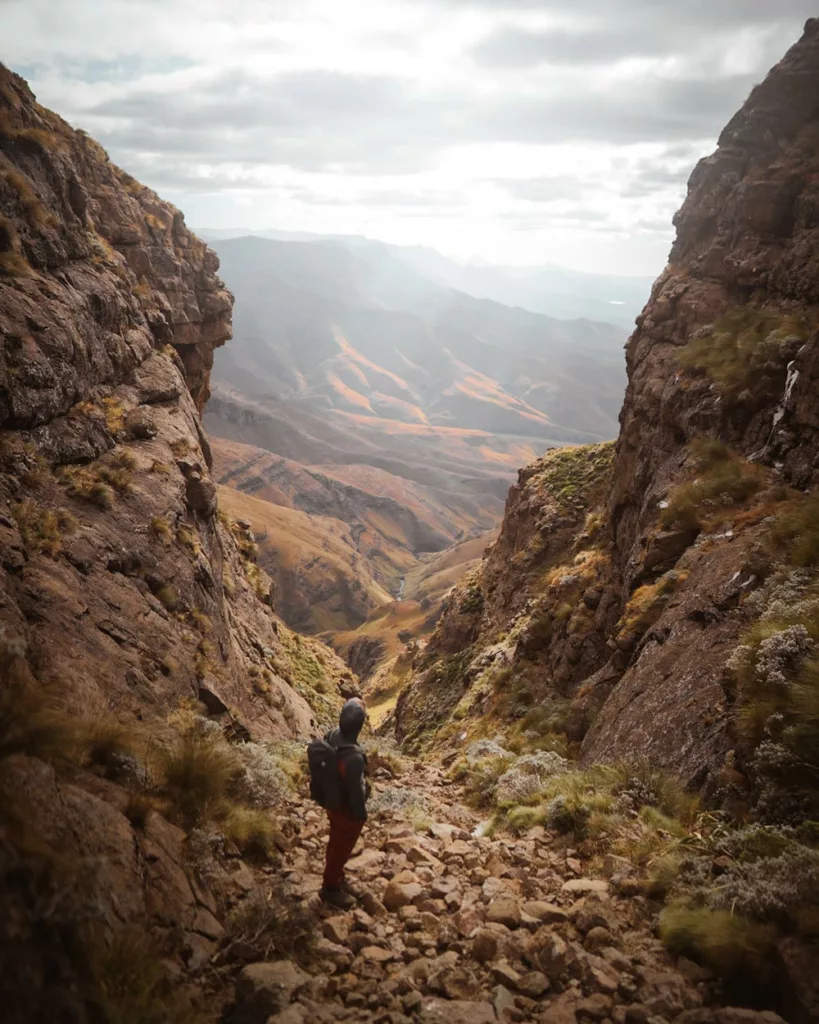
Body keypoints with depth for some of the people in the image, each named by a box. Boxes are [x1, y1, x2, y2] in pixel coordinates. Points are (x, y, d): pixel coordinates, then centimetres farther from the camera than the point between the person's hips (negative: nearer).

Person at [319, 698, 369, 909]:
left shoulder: (331, 735, -16)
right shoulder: (353, 757, -42)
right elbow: (356, 792, -29)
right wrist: (362, 815, -11)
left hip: (333, 802, 7)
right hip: (347, 810, -7)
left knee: (336, 844, 28)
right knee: (341, 849, 17)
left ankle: (335, 878, 50)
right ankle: (331, 888, 39)